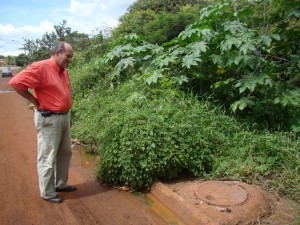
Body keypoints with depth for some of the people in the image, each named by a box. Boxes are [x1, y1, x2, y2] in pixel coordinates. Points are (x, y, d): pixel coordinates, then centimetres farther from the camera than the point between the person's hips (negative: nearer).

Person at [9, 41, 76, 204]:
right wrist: (35, 101, -15)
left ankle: (61, 184, 35)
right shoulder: (40, 67, -17)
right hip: (48, 119, -9)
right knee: (48, 157, 2)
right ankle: (47, 193, 17)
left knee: (65, 152, 18)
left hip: (64, 117, 9)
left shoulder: (63, 70, 9)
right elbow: (16, 82, -22)